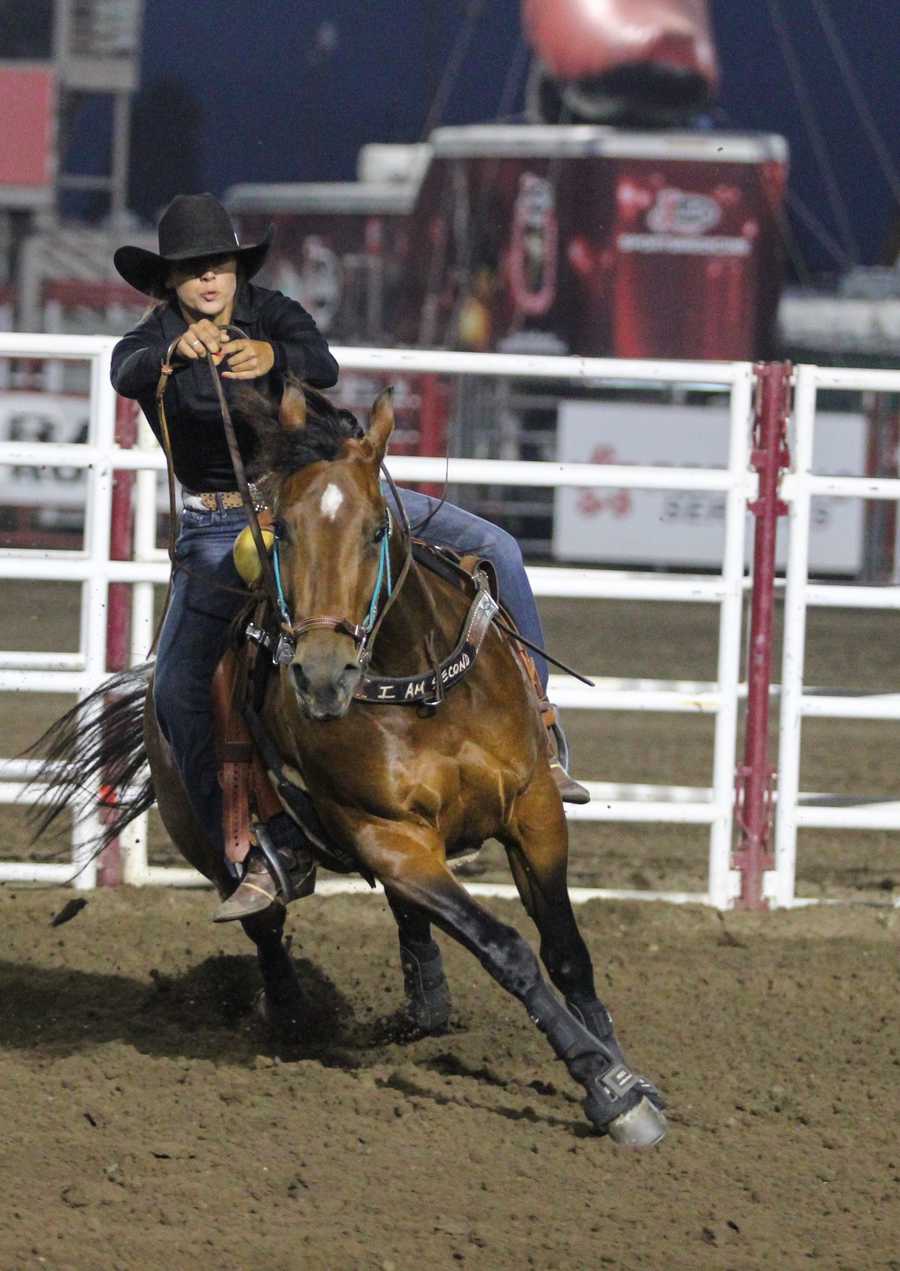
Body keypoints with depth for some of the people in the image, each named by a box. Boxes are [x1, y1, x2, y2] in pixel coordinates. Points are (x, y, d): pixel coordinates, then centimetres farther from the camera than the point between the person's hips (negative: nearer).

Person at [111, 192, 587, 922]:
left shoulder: (272, 315, -5)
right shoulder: (152, 344, -9)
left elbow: (324, 367, -25)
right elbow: (127, 375, -34)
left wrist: (272, 357, -49)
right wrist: (177, 349, -56)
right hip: (223, 531, -1)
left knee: (493, 551, -12)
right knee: (178, 690, -18)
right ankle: (264, 853, -12)